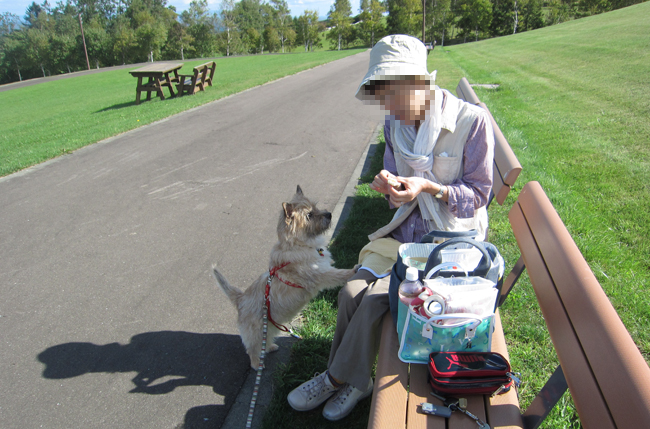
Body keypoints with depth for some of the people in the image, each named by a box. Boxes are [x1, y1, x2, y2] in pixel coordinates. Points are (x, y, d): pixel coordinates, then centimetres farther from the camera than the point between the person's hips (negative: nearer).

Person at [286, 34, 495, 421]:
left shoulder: (472, 121, -15)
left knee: (374, 298, -20)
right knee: (352, 291, -14)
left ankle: (339, 378, 5)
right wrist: (389, 186, -15)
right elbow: (401, 195, 10)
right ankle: (354, 381, 8)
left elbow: (478, 193, -8)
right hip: (405, 230, 6)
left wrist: (428, 187, -24)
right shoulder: (395, 124, 3)